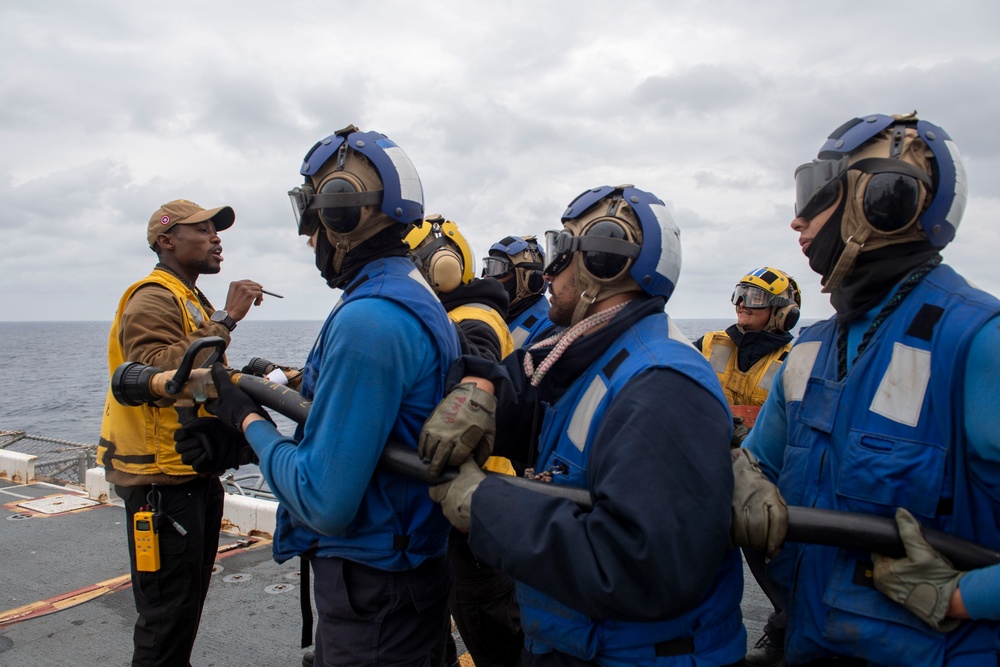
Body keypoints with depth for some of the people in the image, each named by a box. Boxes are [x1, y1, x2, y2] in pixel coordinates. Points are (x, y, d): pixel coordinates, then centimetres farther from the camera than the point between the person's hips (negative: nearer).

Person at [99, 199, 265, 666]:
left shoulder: (193, 301, 20)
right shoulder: (153, 300, -13)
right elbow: (159, 372, -31)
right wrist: (225, 321, -27)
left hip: (196, 474, 10)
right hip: (162, 480, -10)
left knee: (188, 600, 20)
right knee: (168, 611, -3)